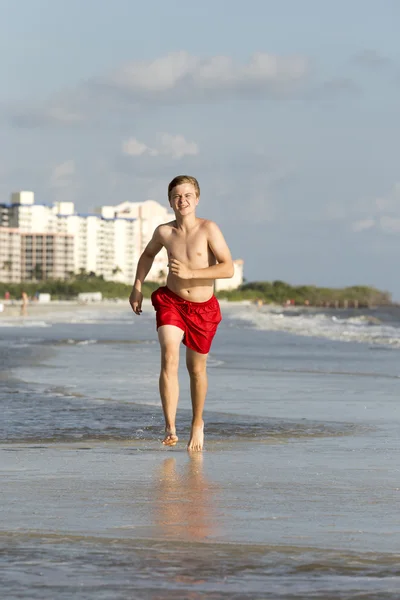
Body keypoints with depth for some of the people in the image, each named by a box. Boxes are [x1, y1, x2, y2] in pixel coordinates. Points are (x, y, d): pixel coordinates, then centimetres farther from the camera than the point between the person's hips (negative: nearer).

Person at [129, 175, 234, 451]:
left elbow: (228, 268, -19)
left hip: (203, 308, -1)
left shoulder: (208, 229, -13)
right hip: (171, 302, 1)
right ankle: (170, 428, -26)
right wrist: (137, 287, 12)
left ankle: (197, 423, 38)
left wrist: (190, 273, -26)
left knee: (197, 369, 14)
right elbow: (148, 255, 20)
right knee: (169, 358, -22)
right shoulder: (164, 232, -3)